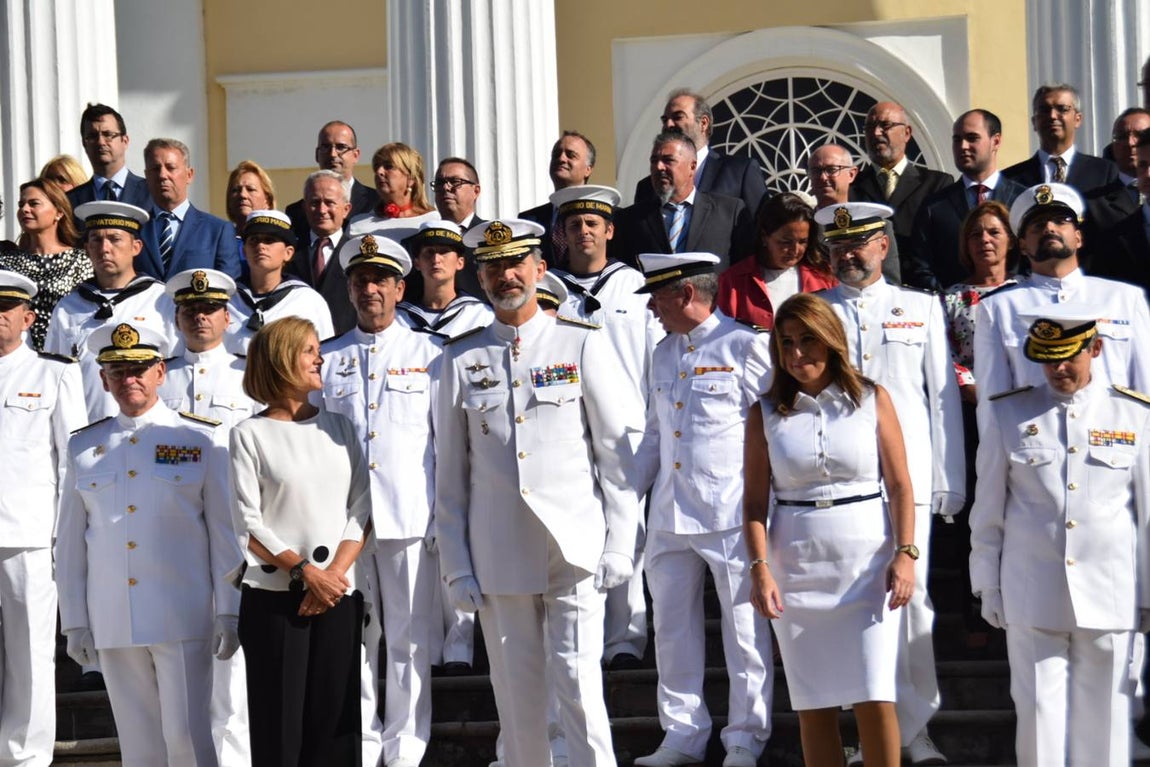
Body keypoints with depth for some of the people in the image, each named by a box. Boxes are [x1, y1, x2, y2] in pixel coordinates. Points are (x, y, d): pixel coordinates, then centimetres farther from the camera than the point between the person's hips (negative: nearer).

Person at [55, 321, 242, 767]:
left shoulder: (201, 440, 3)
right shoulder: (83, 448, 10)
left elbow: (226, 533, 1)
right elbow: (70, 542, 11)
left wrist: (229, 612, -4)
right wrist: (74, 622, 7)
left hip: (183, 618, -3)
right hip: (112, 625, 3)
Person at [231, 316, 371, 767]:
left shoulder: (338, 426, 14)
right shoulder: (250, 434, 2)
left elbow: (361, 509, 7)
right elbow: (249, 526, -4)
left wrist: (334, 573, -7)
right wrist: (305, 571, -13)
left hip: (339, 596, 3)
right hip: (273, 598, -3)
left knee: (335, 721, 0)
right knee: (278, 725, -3)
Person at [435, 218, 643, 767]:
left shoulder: (583, 345, 3)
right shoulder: (461, 360, 7)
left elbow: (618, 452, 3)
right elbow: (450, 474, 8)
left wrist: (619, 546, -3)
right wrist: (456, 567, 4)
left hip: (575, 550, -2)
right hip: (499, 555, 2)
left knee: (578, 682, -8)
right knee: (516, 693, 7)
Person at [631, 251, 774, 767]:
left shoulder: (745, 347, -5)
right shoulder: (663, 354, 16)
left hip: (731, 514, -7)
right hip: (669, 515, 7)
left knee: (745, 631, 1)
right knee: (672, 628, 9)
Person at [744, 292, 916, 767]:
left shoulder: (872, 400, 3)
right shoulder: (765, 414, 5)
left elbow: (900, 485, 1)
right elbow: (755, 500, 2)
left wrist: (905, 554, -9)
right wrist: (760, 568, -10)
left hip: (867, 561, -2)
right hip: (796, 565, 2)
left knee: (874, 699, -8)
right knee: (813, 706, 4)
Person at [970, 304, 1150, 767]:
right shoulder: (1009, 414, 4)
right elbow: (987, 512, 8)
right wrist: (988, 588, 7)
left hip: (1109, 598, 0)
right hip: (1031, 599, 0)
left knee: (1103, 718, 6)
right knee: (1040, 716, -1)